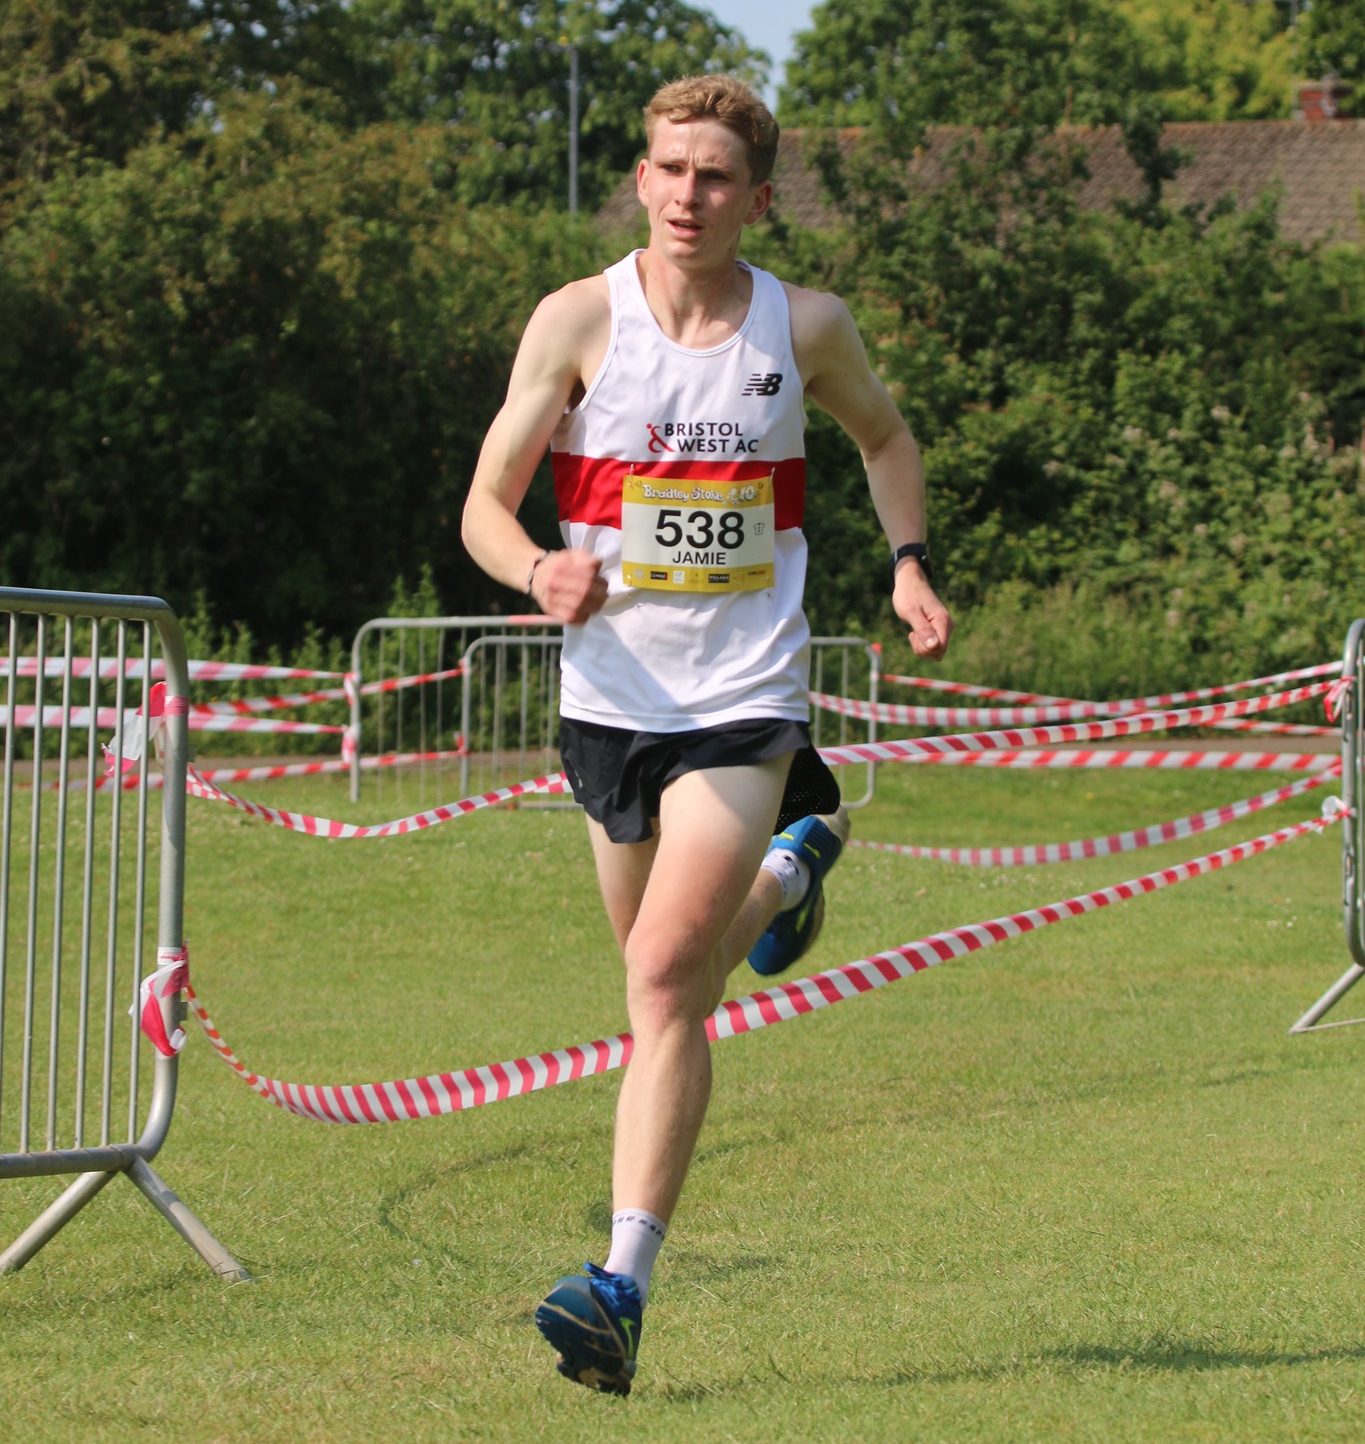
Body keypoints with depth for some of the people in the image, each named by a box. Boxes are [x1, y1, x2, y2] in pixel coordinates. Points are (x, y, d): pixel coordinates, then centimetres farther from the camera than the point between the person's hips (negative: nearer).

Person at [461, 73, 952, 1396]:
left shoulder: (806, 328, -1)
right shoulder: (577, 320, -5)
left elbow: (884, 434, 21)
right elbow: (485, 506, -4)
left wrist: (908, 566, 7)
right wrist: (543, 572, -25)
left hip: (745, 697, -2)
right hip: (611, 693, 2)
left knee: (667, 977, -18)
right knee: (661, 968, 20)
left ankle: (624, 1284, -20)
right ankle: (787, 872, 55)